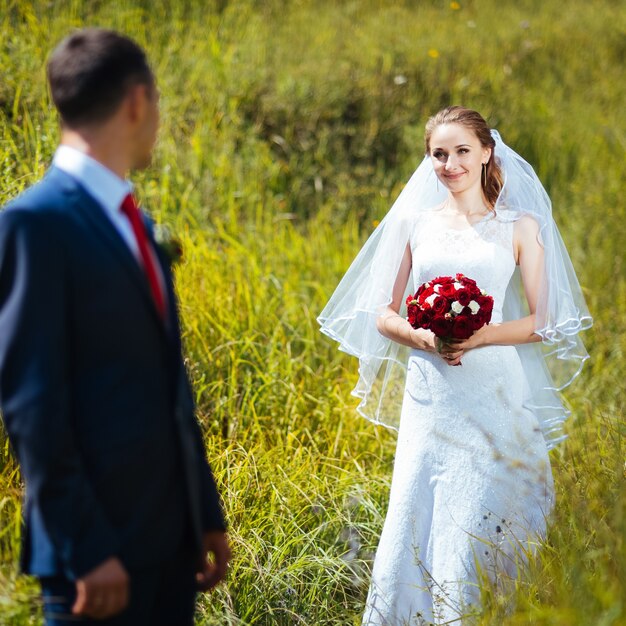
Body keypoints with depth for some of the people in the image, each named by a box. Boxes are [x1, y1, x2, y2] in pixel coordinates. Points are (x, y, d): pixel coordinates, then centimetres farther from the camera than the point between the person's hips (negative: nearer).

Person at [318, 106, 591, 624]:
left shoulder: (520, 226, 3)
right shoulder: (414, 222, 10)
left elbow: (541, 323, 1)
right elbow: (383, 315, 10)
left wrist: (477, 337, -14)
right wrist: (422, 338, -10)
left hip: (494, 393, -2)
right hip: (429, 392, 2)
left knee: (477, 521, -5)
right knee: (414, 515, -2)